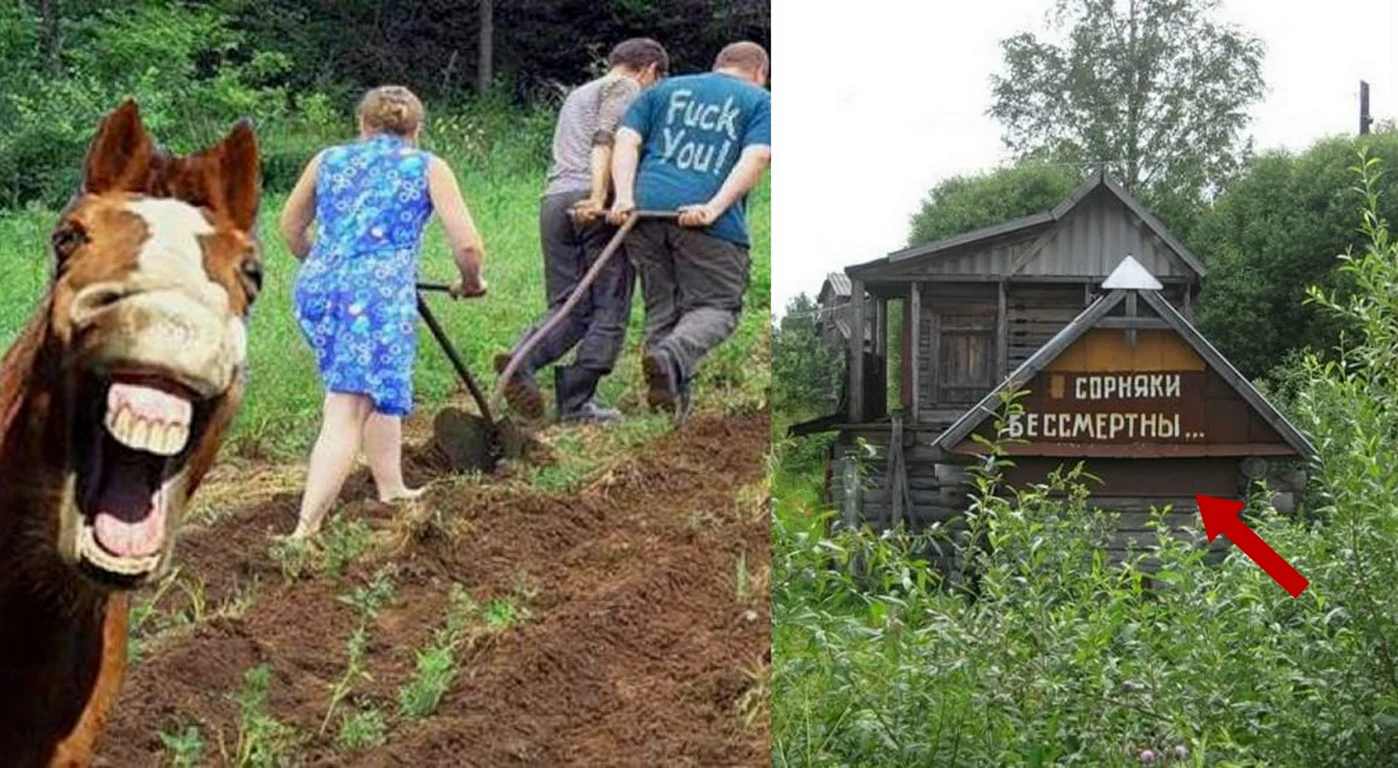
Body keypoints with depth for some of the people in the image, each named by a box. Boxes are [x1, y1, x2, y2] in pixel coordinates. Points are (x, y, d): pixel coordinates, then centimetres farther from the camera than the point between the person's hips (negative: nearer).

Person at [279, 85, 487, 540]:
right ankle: (307, 528, -19)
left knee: (379, 390, 26)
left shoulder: (328, 160, 21)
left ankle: (392, 491, 32)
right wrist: (470, 283, 23)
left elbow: (290, 227, 33)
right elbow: (468, 245, 2)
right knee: (347, 415, -10)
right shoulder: (428, 168, 10)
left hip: (317, 287, 5)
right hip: (380, 292, -5)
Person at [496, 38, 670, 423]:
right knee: (610, 308, -1)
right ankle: (576, 403, -6)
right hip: (592, 203, -7)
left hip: (554, 200, 7)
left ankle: (522, 359, -19)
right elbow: (606, 141, -12)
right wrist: (598, 197, -23)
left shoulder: (577, 95, 33)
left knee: (569, 308, 7)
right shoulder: (626, 88, 5)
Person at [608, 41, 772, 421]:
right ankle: (672, 356, -25)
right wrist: (714, 208, -13)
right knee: (717, 307, 3)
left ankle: (671, 401, 11)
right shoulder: (760, 102, 15)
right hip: (710, 224, -4)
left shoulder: (664, 90, 26)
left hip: (646, 209, 4)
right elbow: (756, 159, -3)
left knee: (661, 307, 15)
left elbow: (626, 141, 11)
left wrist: (624, 197, -2)